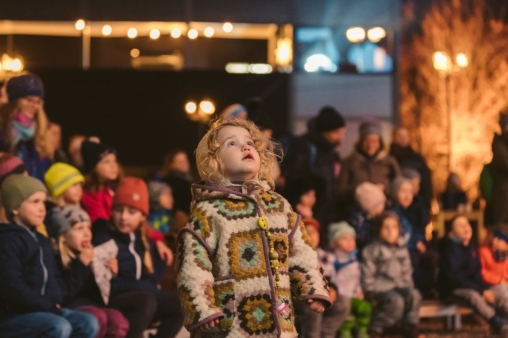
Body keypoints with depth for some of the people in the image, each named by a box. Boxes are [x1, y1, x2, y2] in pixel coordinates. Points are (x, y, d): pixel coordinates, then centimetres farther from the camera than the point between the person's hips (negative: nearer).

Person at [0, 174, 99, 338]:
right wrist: (47, 306, -18)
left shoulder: (41, 241, 18)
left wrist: (56, 303, 1)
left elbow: (53, 279, 22)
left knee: (88, 323, -8)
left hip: (45, 310, 9)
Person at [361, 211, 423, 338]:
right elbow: (367, 275, -6)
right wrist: (371, 294, -11)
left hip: (399, 286, 5)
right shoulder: (372, 250, -4)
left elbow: (406, 272, 19)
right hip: (380, 288, -5)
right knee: (396, 301, -32)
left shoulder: (402, 249, 12)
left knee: (414, 295, -24)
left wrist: (408, 287, 6)